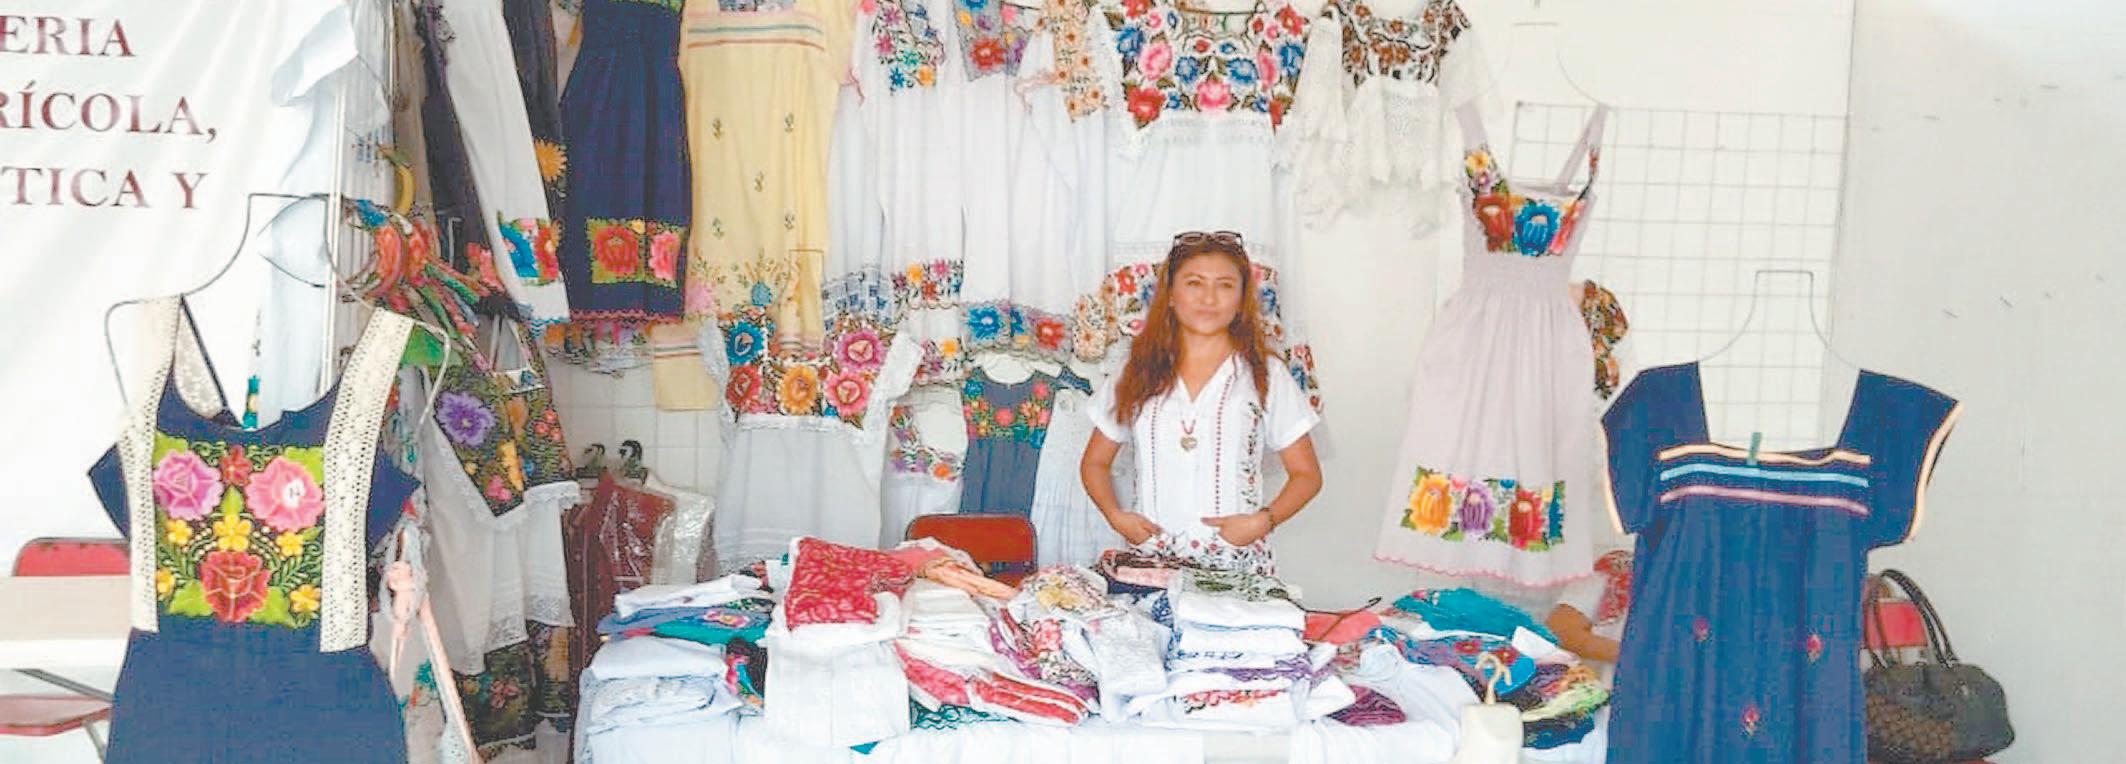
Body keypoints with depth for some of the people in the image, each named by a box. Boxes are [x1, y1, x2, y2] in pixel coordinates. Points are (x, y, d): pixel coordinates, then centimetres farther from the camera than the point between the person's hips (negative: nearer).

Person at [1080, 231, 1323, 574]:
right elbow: (1094, 462, 18)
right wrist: (1116, 516, 0)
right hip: (1150, 559, 1)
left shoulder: (1264, 376, 7)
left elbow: (1307, 475, 9)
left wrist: (1262, 521, -7)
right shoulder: (1138, 374, 11)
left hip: (1237, 565, -1)